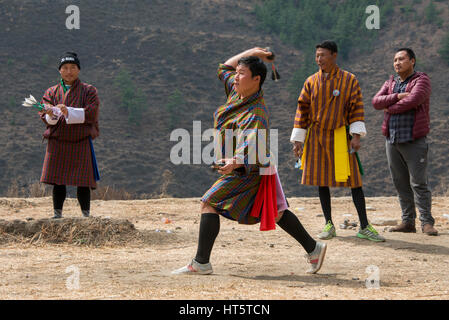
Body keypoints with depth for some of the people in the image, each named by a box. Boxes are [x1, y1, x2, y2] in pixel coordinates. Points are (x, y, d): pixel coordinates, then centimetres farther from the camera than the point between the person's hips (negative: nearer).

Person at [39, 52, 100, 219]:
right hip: (57, 142, 2)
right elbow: (45, 117, 2)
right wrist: (50, 115, -23)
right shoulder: (51, 92, 12)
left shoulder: (89, 91, 6)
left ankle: (86, 215, 5)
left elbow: (92, 113, -9)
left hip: (81, 142, -2)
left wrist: (68, 112, -21)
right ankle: (57, 214, 8)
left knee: (82, 182, -4)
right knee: (58, 181, 0)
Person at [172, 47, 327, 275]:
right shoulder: (239, 92, 0)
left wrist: (236, 162, -56)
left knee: (209, 203, -13)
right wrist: (251, 53, 14)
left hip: (247, 171, -10)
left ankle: (201, 263, -13)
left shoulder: (255, 114, -25)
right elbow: (224, 68, 20)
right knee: (273, 213, 17)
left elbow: (252, 147, -38)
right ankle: (313, 248, 24)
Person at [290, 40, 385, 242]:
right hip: (316, 137, 3)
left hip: (340, 137, -3)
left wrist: (356, 135, -13)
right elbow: (302, 110, 7)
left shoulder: (349, 80, -2)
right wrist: (297, 140, 3)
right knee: (321, 180, 6)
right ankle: (329, 225, 17)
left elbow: (357, 108, -3)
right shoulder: (311, 82, 5)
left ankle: (364, 227, -1)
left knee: (353, 180, -5)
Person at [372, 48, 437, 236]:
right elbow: (376, 101, 1)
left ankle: (427, 222, -6)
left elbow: (412, 100, -19)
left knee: (419, 183, -8)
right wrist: (397, 97, -13)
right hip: (392, 140, 6)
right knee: (401, 183, 6)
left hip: (414, 141, -6)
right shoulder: (390, 83, 17)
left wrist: (390, 108, -5)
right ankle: (408, 222, 11)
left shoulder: (421, 80, -2)